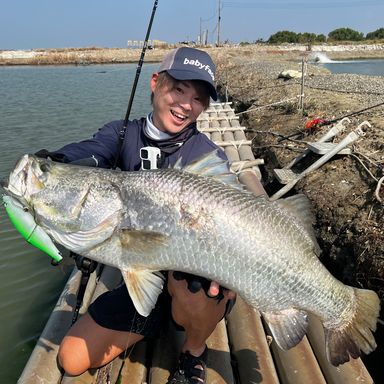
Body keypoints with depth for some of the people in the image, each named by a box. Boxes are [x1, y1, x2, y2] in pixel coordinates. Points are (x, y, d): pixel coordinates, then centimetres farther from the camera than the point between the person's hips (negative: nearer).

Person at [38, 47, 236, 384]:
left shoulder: (210, 159, -12)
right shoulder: (124, 134, -2)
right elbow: (89, 151, -23)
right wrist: (53, 162, -47)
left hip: (198, 287, -3)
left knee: (189, 283, -38)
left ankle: (194, 355, -3)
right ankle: (158, 321, 22)